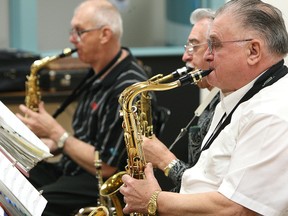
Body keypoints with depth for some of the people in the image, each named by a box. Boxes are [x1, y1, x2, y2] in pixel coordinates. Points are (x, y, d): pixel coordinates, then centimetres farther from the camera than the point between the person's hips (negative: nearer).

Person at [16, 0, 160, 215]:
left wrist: (55, 133, -14)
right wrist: (50, 143, 1)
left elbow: (105, 167, -21)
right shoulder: (99, 73, 10)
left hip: (106, 188, -10)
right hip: (71, 169, 10)